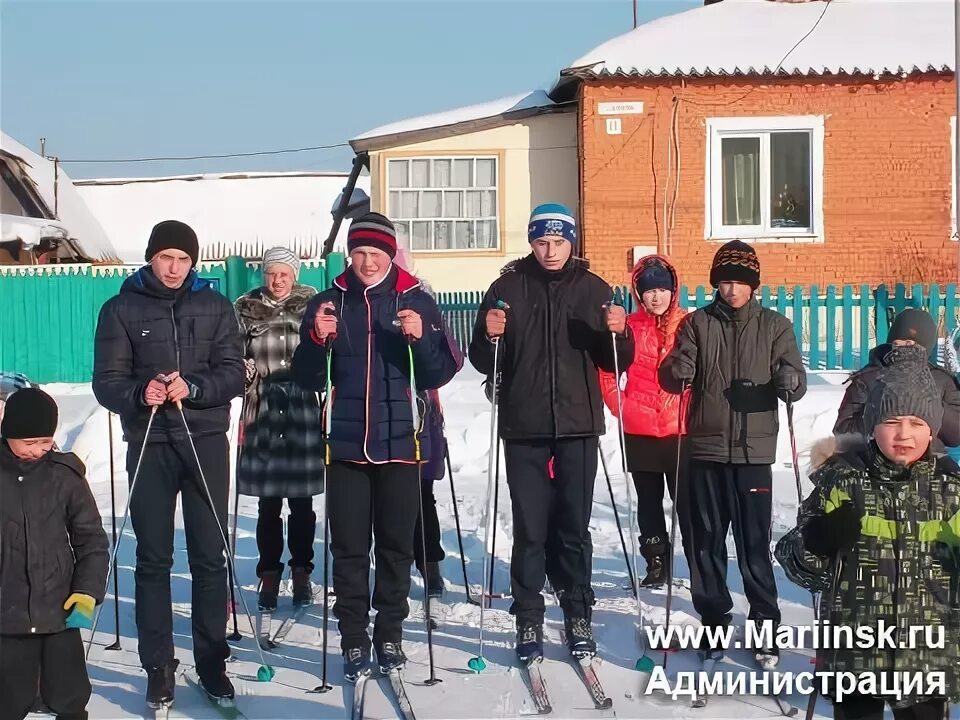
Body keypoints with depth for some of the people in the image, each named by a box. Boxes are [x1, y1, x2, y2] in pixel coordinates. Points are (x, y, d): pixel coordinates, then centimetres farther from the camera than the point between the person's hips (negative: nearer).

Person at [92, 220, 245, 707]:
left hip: (206, 441, 1)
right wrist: (139, 394, -21)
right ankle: (159, 668, 10)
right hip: (149, 445, -1)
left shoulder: (214, 306, 7)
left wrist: (193, 388, -19)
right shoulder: (121, 309, 5)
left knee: (210, 556, 3)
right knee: (153, 558, 2)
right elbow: (106, 382, -1)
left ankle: (212, 662, 13)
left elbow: (233, 373, -1)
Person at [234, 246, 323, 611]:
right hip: (263, 407, 0)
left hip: (304, 407, 0)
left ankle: (301, 572, 17)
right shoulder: (246, 309, 5)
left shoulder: (311, 305, 5)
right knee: (268, 501, 2)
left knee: (301, 500, 5)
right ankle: (269, 574, 13)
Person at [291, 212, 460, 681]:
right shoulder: (329, 304, 6)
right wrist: (317, 339, -13)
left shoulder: (417, 302, 2)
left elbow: (439, 375, -2)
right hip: (346, 445, 1)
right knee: (349, 547, 3)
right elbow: (310, 380, 5)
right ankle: (354, 640, 12)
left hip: (400, 443, -1)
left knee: (396, 544, 7)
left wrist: (421, 338, -19)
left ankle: (390, 635, 19)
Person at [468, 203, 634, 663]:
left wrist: (617, 334, -12)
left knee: (574, 529, 5)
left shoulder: (593, 289, 6)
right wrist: (490, 337, -16)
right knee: (530, 530, 1)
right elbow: (484, 363, 5)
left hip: (578, 426, 1)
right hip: (524, 428, 0)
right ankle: (528, 620, 10)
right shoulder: (508, 289, 4)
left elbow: (613, 362, 9)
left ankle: (578, 615, 17)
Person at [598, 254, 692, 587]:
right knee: (649, 502, 11)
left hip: (681, 431, -2)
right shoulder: (629, 327, 2)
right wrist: (624, 409, -2)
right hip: (639, 432, 2)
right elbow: (607, 374, 6)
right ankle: (656, 564, 22)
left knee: (687, 502, -2)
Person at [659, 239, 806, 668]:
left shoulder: (774, 326, 5)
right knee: (707, 542, 7)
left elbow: (795, 379, -2)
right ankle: (714, 621, 20)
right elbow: (674, 379, -1)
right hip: (705, 449, 2)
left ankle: (766, 628, 10)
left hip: (753, 451, -1)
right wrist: (678, 369, -24)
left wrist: (788, 382, -26)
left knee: (754, 545, -1)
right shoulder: (698, 323, 6)